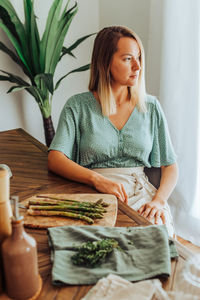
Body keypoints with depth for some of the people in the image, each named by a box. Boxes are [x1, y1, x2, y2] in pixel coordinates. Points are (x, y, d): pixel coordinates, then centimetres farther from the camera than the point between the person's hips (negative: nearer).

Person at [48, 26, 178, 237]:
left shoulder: (151, 107, 11)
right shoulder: (77, 106, 4)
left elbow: (170, 166, 10)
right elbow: (55, 159, -6)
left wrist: (158, 201, -9)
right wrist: (98, 180, -23)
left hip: (142, 195, 2)